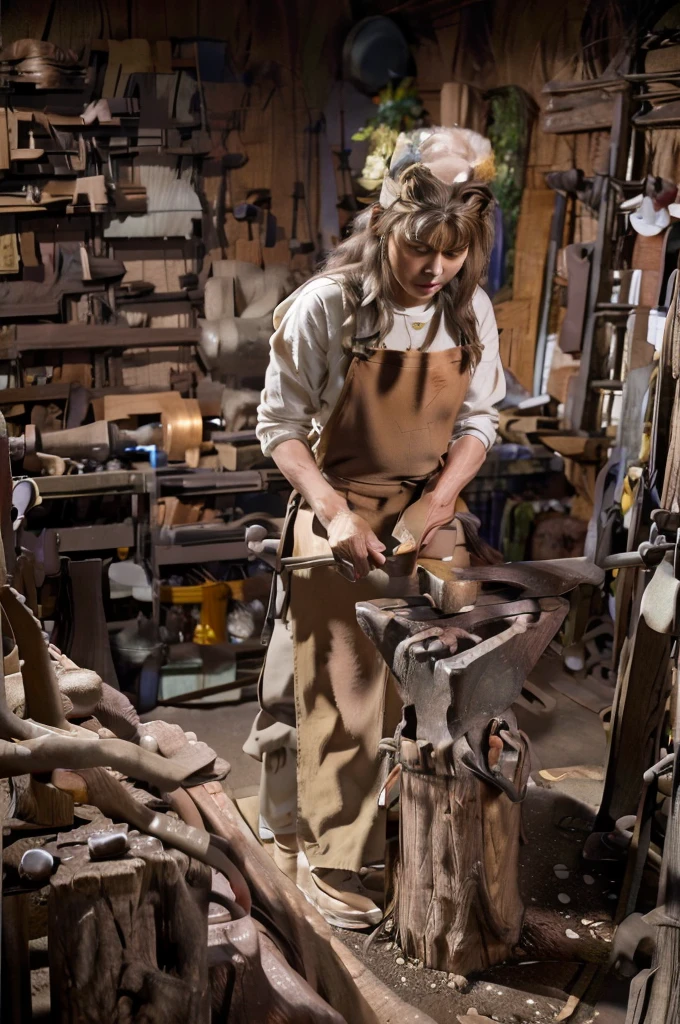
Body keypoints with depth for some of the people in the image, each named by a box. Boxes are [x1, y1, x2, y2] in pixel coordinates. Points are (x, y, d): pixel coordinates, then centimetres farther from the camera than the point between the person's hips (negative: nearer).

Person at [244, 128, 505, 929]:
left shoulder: (471, 311, -5)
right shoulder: (326, 307, -18)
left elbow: (477, 422, 4)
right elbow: (280, 426, -12)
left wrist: (438, 502, -11)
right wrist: (336, 513, -22)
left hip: (424, 514, 4)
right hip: (340, 515, -4)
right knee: (341, 691, 2)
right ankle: (329, 858, 19)